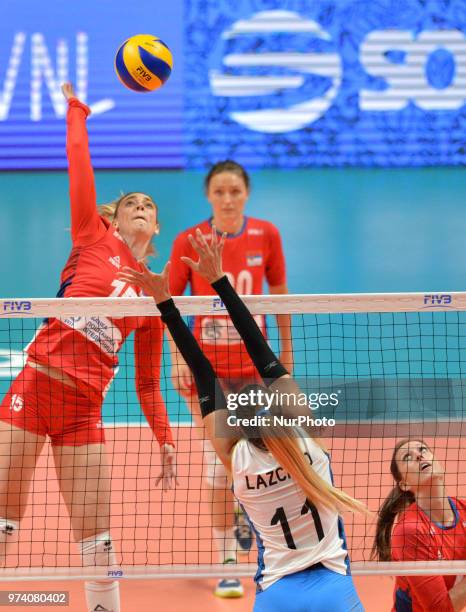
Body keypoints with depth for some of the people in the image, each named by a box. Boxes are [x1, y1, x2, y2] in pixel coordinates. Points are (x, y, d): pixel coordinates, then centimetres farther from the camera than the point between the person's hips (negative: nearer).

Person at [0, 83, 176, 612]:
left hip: (84, 408, 3)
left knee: (95, 533, 1)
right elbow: (79, 166, 0)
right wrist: (75, 109, 4)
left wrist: (165, 440, 13)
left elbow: (147, 382, 17)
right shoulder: (94, 238, 7)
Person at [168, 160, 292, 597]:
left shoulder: (266, 235, -4)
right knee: (217, 469, -5)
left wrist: (287, 350, 8)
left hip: (254, 365, 2)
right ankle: (227, 565, 4)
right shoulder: (188, 242, -9)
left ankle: (244, 513, 40)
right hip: (207, 368, -2)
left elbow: (279, 292, 7)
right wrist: (177, 358, -12)